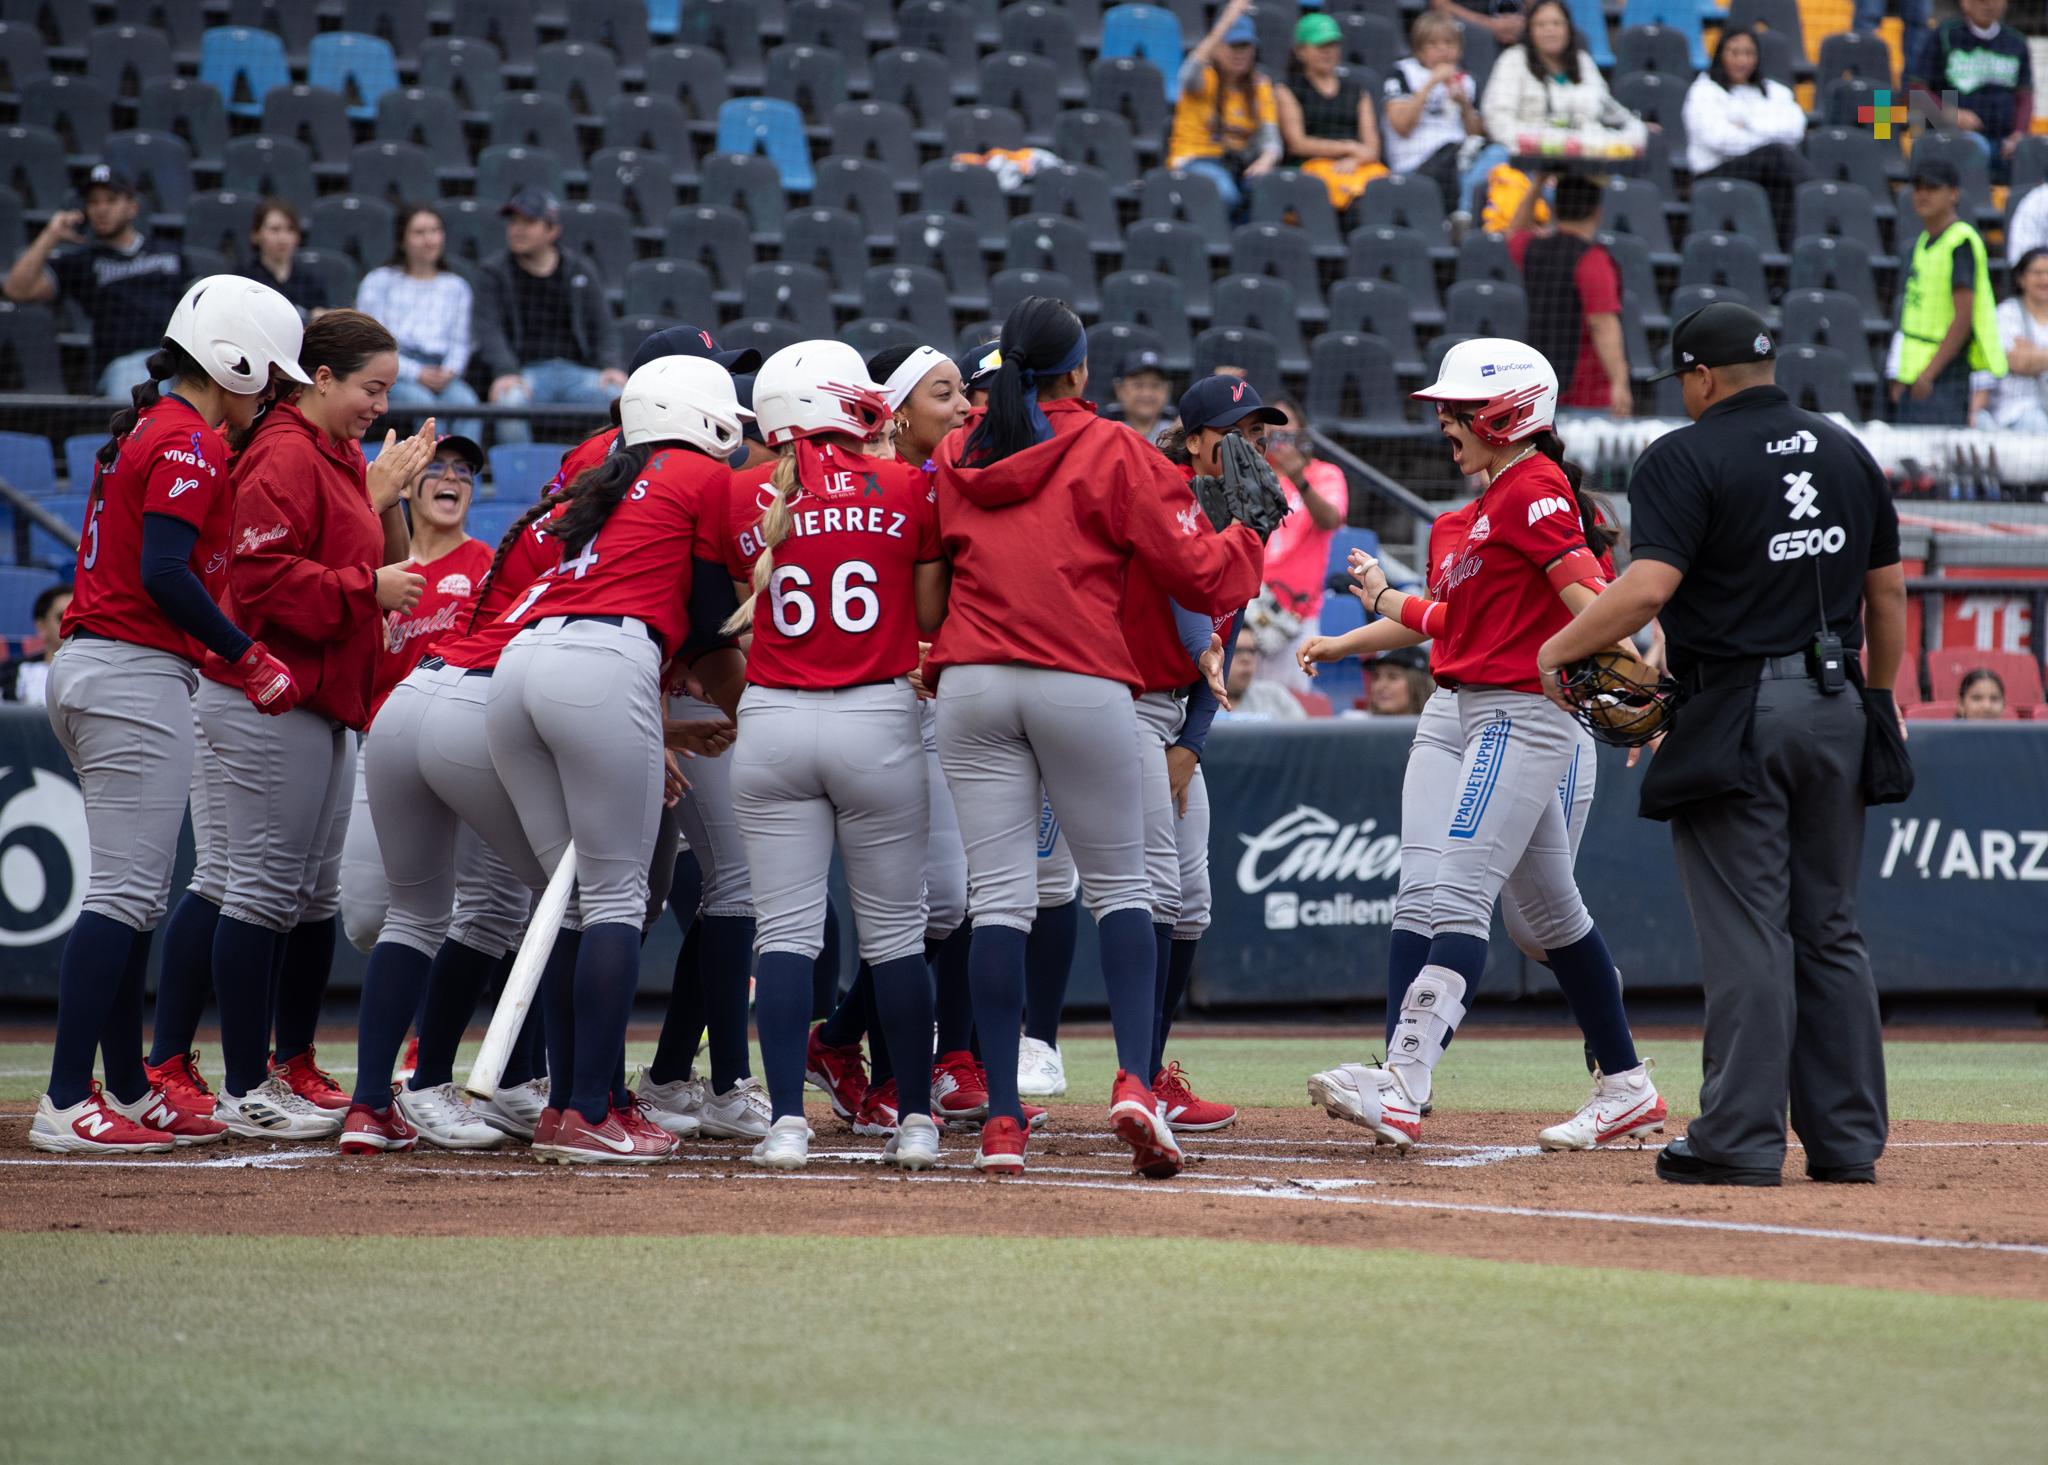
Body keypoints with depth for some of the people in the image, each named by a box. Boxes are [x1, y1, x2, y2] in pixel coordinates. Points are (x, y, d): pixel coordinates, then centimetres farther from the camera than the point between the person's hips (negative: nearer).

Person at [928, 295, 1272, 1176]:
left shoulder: (955, 457, 13)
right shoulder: (1112, 452, 1)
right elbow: (1198, 573, -1)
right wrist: (1249, 535, 15)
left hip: (972, 684, 3)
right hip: (1082, 687, -3)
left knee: (997, 898, 0)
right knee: (1118, 886, 8)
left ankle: (1001, 1120, -6)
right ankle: (1134, 1080, -11)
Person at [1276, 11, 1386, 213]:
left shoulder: (1356, 91, 26)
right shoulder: (1288, 91, 15)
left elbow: (1372, 147, 15)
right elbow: (1297, 144, 4)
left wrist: (1354, 160, -8)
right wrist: (1348, 148, 4)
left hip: (1360, 165, 3)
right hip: (1312, 164, -3)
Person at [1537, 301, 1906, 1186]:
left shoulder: (1685, 458, -8)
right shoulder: (1846, 453, 12)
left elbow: (1649, 587, -19)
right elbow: (1888, 591, 14)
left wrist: (1557, 650, -7)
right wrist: (1879, 699, 24)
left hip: (1734, 714, -6)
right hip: (1836, 712, 6)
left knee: (1746, 936, -5)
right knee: (1830, 931, 11)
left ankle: (1742, 1139, -5)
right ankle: (1847, 1138, 11)